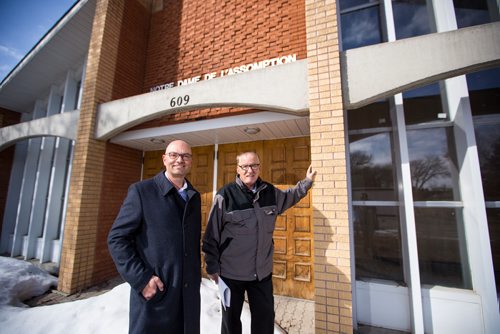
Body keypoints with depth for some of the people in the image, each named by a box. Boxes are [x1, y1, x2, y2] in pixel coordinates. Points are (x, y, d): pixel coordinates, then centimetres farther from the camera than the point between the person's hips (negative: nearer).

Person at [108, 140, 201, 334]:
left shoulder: (194, 196, 7)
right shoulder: (141, 191, -7)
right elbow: (117, 239, -9)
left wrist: (196, 276, 9)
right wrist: (141, 279, -15)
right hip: (153, 291, -4)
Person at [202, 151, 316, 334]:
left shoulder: (271, 192, -3)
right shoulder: (225, 195, -18)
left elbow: (289, 197, 21)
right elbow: (211, 235, -11)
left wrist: (307, 181, 20)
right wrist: (212, 267, -6)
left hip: (263, 271, 4)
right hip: (231, 272, -3)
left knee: (265, 318, 20)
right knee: (231, 319, 19)